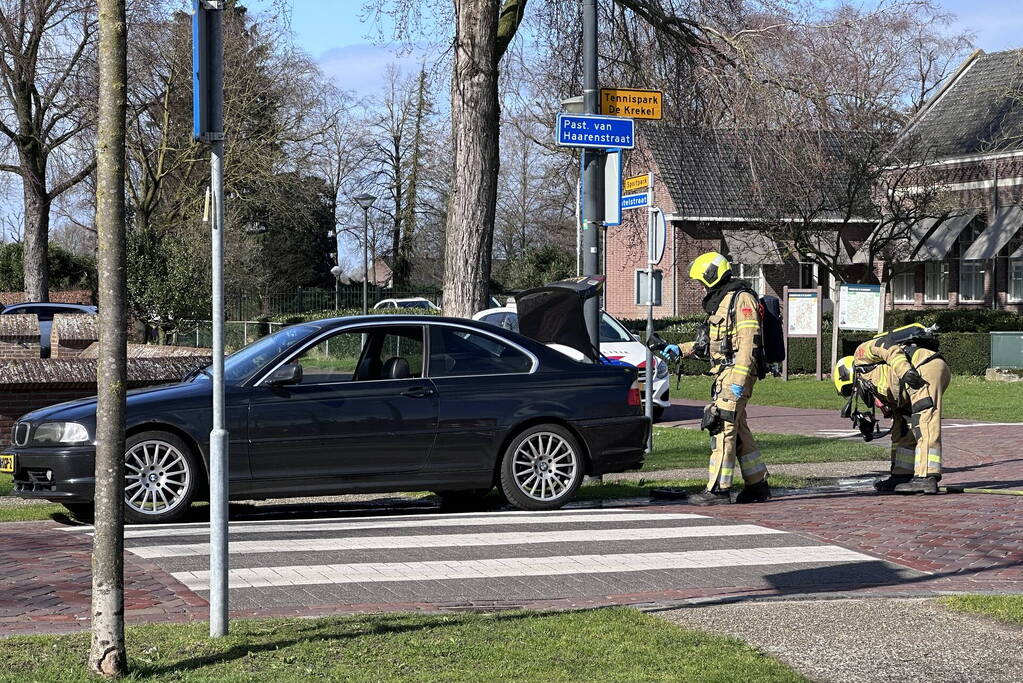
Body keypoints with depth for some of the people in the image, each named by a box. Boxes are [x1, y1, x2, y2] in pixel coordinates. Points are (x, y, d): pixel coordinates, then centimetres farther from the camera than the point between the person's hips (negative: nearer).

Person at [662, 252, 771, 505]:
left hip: (735, 372, -10)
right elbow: (711, 344, 29)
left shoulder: (741, 299, -10)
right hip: (724, 374, 10)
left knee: (723, 427, -12)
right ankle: (758, 486, 18)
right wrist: (681, 349, 22)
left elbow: (748, 342, -19)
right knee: (737, 430, 12)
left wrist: (739, 379, -24)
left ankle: (718, 489, -13)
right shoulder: (720, 302, 22)